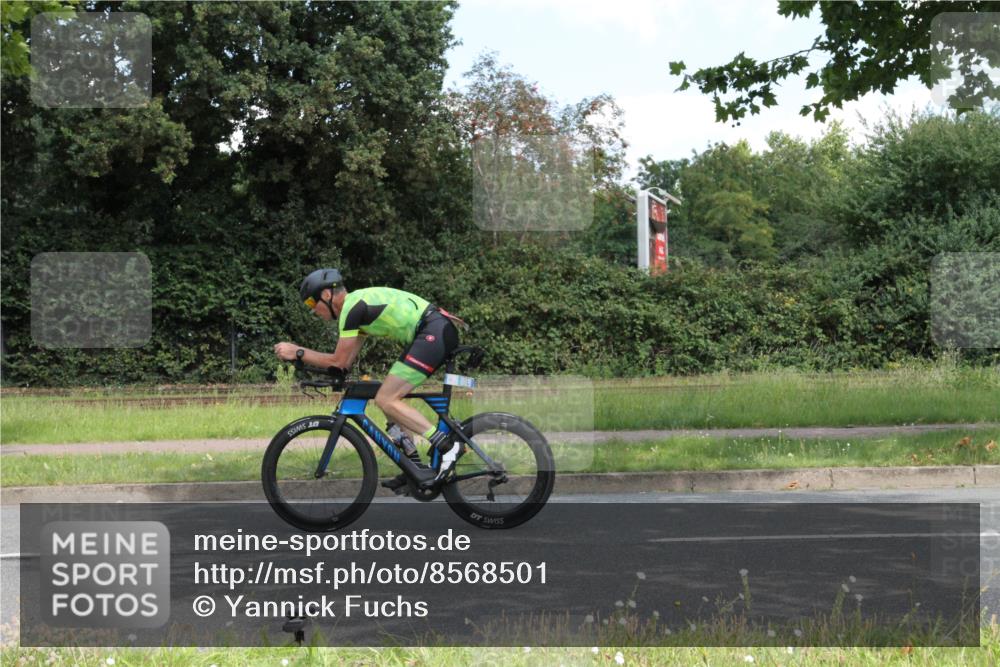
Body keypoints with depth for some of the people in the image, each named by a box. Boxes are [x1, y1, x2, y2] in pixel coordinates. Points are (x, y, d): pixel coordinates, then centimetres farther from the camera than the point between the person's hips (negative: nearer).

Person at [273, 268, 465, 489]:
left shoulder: (352, 307, -9)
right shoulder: (358, 303, 21)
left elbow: (339, 361, -7)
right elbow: (345, 362, 23)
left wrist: (297, 352, 0)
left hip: (434, 333, -10)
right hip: (441, 332, 10)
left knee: (386, 400, -11)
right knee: (389, 398, 13)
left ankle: (447, 445, -16)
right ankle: (414, 465, 14)